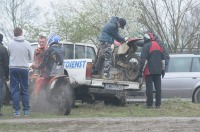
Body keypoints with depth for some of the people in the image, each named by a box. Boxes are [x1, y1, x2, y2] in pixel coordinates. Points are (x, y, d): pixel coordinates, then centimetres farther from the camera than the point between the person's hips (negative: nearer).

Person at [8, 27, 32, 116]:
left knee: (14, 90, 4)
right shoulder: (27, 44, -3)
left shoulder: (10, 44, -6)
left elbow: (9, 55, 4)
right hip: (24, 68, 1)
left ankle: (17, 110, 0)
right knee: (25, 90, 10)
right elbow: (30, 58, 5)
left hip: (13, 68, -1)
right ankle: (26, 110, 9)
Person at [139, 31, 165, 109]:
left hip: (149, 71, -6)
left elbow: (143, 60, -13)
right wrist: (163, 70, 26)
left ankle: (149, 104, -5)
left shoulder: (146, 46, -7)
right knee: (158, 87, 7)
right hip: (158, 71, 6)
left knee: (149, 87, -4)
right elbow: (163, 59, 21)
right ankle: (158, 104, 8)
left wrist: (141, 70, -11)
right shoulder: (159, 46, 15)